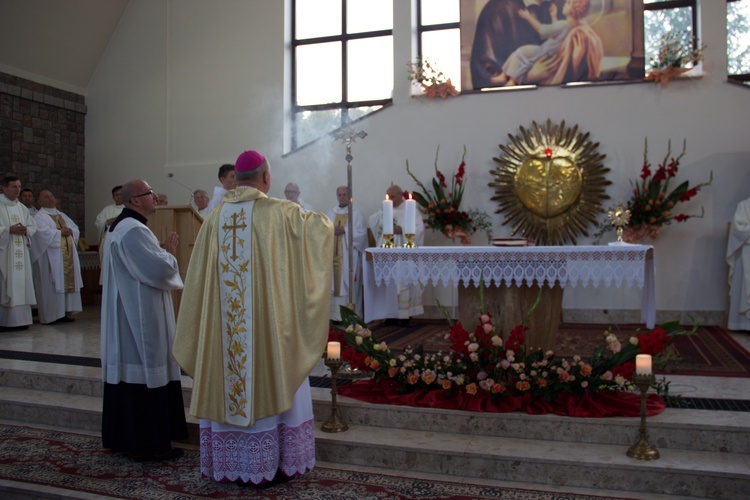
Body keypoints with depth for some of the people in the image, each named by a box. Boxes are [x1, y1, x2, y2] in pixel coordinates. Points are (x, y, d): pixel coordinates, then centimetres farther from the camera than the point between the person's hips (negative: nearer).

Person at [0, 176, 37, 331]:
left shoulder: (22, 207, 16)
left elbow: (33, 225, 15)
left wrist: (26, 230, -4)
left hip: (21, 253, 6)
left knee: (21, 285, 5)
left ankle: (19, 319, 9)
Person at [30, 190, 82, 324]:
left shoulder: (62, 216, 23)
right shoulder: (39, 217, 0)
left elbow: (76, 229, 18)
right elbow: (43, 232, -18)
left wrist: (70, 231, -3)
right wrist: (60, 233, -10)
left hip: (68, 255, 7)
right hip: (51, 257, -7)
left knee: (68, 282, 4)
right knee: (52, 285, -8)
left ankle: (64, 312, 8)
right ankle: (51, 315, -5)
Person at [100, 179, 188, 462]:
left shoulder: (120, 226, 15)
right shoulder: (134, 230, -19)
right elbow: (159, 269, -24)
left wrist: (161, 252, 7)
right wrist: (168, 251, -5)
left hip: (127, 313, 11)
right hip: (141, 315, -11)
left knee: (128, 371, 15)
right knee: (145, 375, -4)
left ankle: (122, 437, 25)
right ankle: (146, 444, 4)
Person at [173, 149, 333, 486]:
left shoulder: (217, 215, 4)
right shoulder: (279, 212, -8)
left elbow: (201, 275, 8)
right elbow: (320, 223, 5)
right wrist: (325, 221, 26)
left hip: (223, 319, 4)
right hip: (266, 316, -4)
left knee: (227, 380, 12)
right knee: (267, 382, 6)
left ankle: (227, 463, 22)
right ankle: (265, 466, 14)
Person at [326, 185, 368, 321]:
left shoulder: (356, 213, 2)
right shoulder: (331, 213, 15)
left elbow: (362, 233, -5)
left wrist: (345, 231, -14)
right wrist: (332, 231, -8)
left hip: (349, 255, -4)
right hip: (333, 255, 4)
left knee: (348, 285, -5)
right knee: (334, 284, 1)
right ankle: (335, 314, 6)